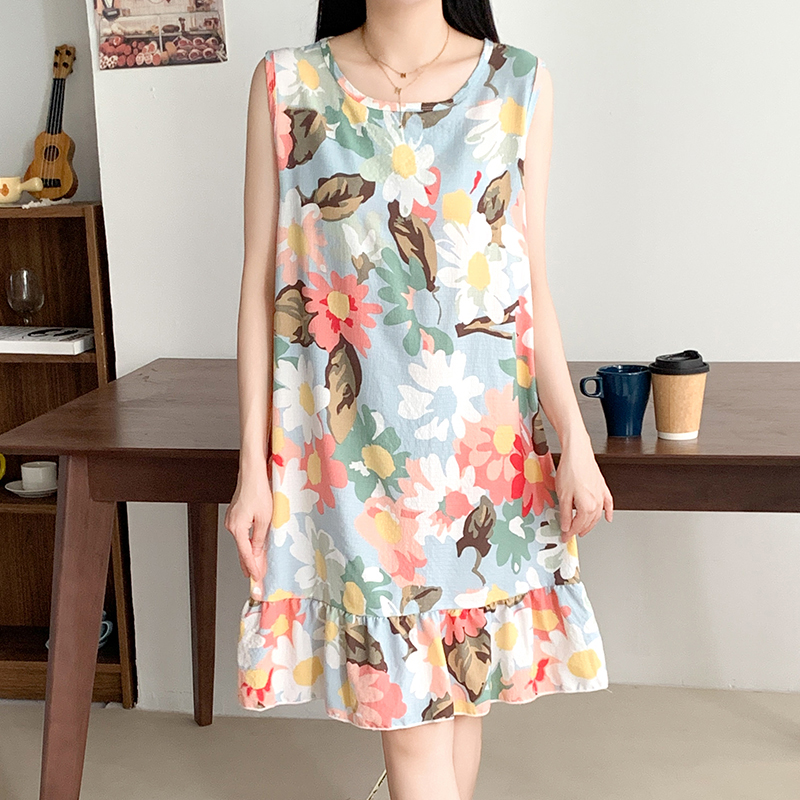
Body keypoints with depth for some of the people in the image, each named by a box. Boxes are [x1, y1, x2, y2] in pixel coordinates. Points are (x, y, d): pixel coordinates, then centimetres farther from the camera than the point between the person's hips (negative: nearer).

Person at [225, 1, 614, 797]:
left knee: (463, 685, 12)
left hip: (483, 440, 2)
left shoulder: (520, 84, 3)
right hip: (353, 438, -1)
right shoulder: (287, 85, 0)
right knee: (409, 718, 0)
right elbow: (261, 286, 1)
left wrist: (574, 443, -3)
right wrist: (252, 466, -1)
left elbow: (532, 282, 4)